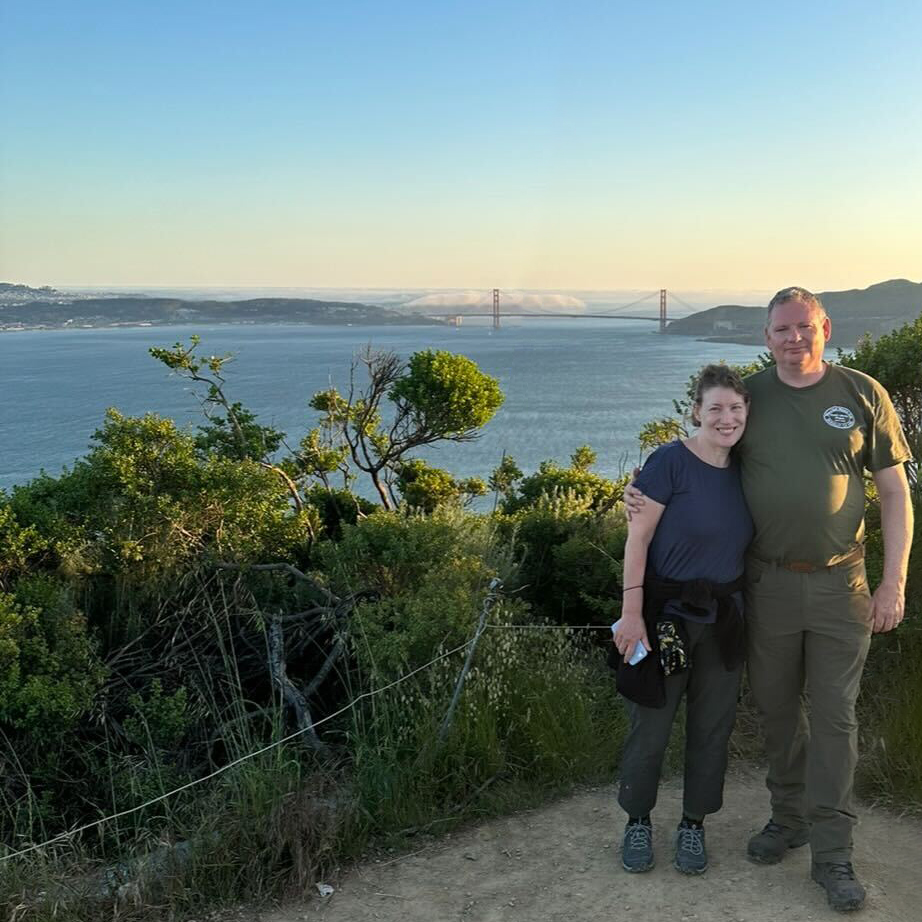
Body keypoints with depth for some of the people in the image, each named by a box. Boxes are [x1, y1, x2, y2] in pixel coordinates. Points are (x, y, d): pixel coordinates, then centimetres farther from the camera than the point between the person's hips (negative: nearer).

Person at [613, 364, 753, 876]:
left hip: (722, 618, 6)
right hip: (666, 616, -5)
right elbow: (637, 537, -15)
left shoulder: (742, 471, 4)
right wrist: (632, 612, -18)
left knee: (712, 726, 13)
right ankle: (638, 821, 27)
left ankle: (694, 824, 30)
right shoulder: (671, 462, -14)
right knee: (651, 725, 5)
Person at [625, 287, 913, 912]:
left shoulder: (863, 394, -1)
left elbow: (894, 492, 2)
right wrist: (649, 497, -6)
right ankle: (789, 816, 32)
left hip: (840, 585, -1)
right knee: (777, 709, 13)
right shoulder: (749, 396, 2)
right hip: (767, 584, 2)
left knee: (834, 717, 2)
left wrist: (894, 583, -4)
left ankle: (832, 854, 11)